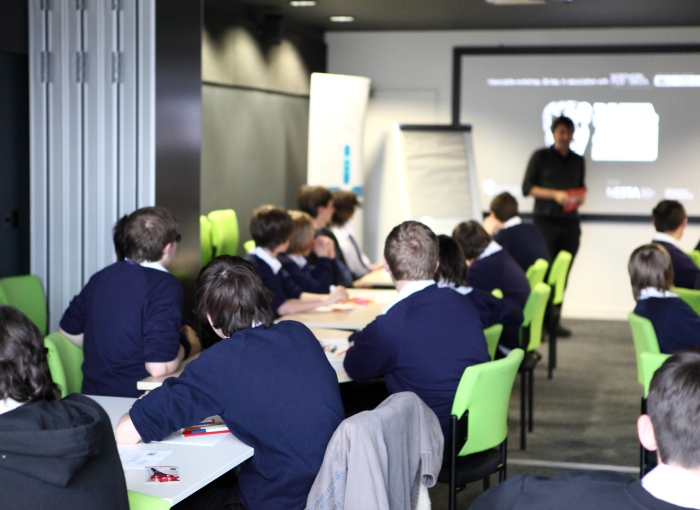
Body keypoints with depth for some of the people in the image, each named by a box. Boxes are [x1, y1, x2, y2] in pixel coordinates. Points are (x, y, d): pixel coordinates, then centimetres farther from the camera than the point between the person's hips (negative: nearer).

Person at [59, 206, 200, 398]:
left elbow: (68, 331, 19)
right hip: (136, 399, -8)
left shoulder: (101, 277, 6)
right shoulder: (166, 286, -16)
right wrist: (187, 346, -3)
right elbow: (159, 367, -22)